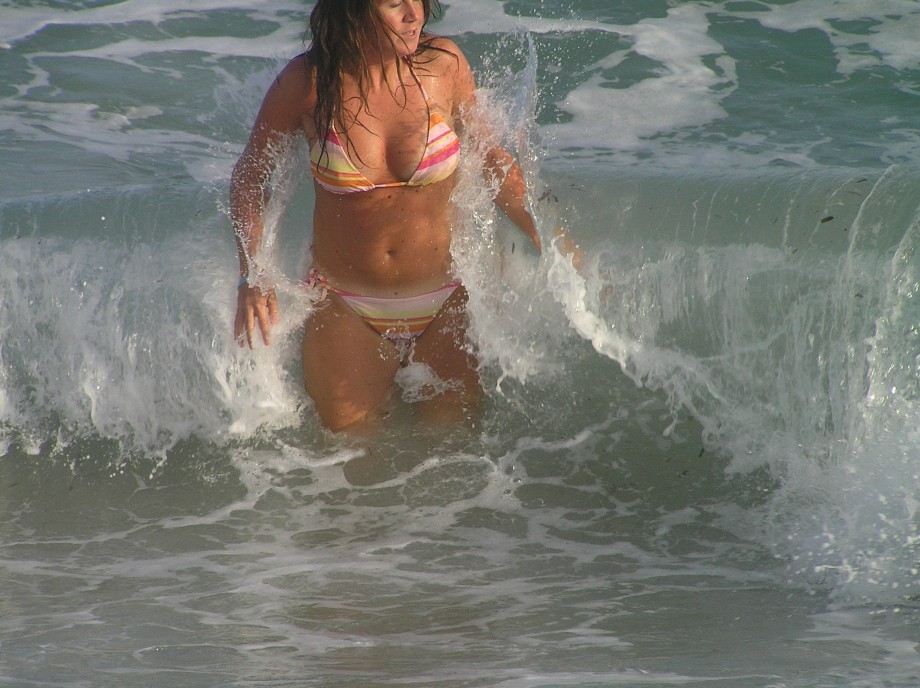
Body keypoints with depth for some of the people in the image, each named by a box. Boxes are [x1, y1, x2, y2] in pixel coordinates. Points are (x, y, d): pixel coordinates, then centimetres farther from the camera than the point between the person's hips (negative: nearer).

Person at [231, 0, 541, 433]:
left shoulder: (443, 64, -12)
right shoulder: (306, 83, -15)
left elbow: (489, 157, 4)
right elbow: (250, 173, -1)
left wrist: (543, 236, -3)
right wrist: (251, 276, -12)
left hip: (444, 305, 1)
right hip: (344, 309, -1)